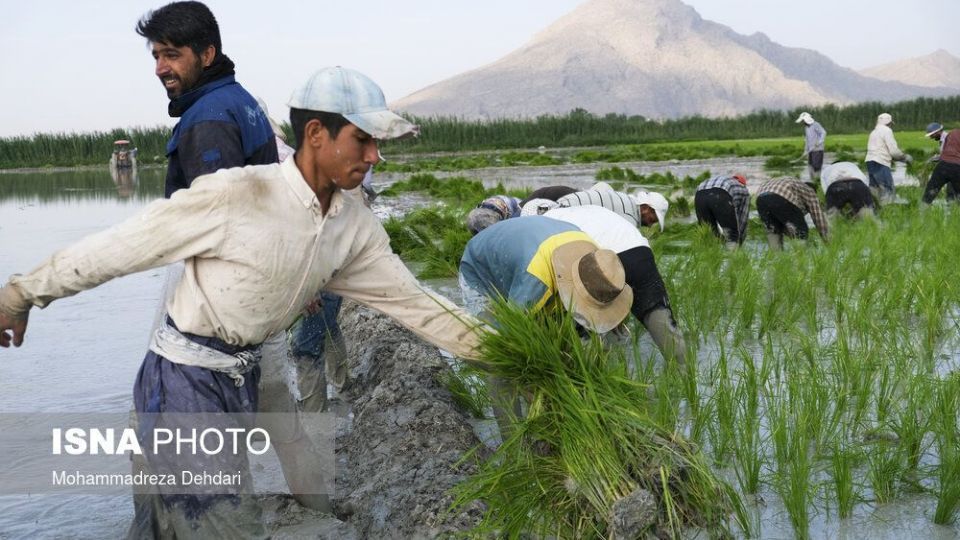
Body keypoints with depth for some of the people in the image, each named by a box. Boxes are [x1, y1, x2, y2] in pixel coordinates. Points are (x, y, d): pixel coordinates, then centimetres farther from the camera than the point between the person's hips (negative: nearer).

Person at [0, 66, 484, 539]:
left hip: (242, 378, 7)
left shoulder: (355, 226, -3)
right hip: (183, 379, -6)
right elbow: (119, 246, -16)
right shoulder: (235, 194, -23)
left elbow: (409, 300, 4)